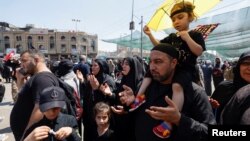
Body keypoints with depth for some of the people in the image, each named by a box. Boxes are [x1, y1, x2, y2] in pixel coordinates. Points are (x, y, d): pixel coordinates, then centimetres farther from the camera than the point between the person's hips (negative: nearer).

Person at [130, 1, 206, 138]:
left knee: (176, 85, -38)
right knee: (149, 73, 6)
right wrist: (150, 35, 6)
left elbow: (199, 51, -13)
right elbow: (158, 45, 19)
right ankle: (139, 97, 3)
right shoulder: (171, 37, 15)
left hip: (186, 70, -7)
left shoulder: (195, 35, -1)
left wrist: (187, 38, -19)